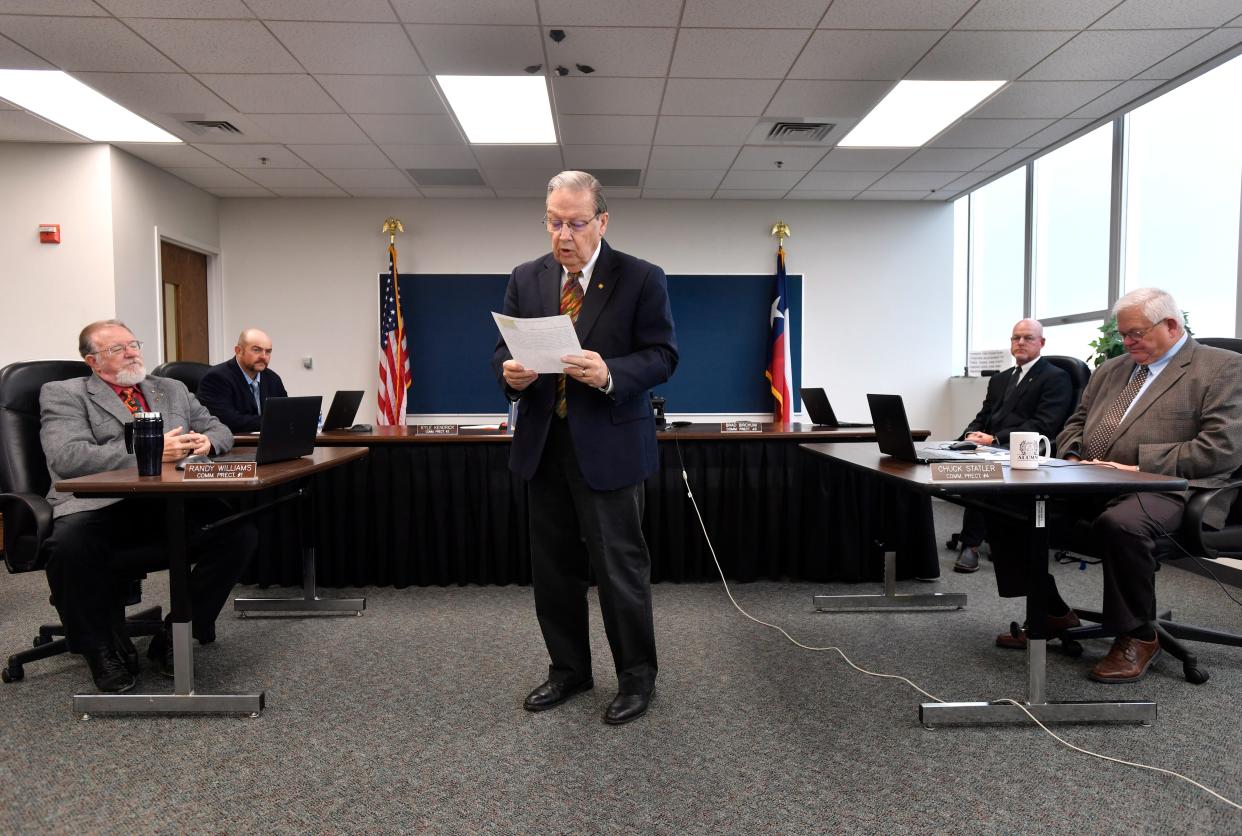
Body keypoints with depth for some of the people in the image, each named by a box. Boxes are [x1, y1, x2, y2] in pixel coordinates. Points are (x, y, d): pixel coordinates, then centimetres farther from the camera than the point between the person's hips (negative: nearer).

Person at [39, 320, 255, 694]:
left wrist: (205, 441, -2)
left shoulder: (173, 389, 23)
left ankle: (175, 635, -2)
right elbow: (67, 458, -10)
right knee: (71, 547, -37)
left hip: (172, 505, 4)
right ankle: (104, 649, -5)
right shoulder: (63, 394, 7)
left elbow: (220, 429, 24)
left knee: (240, 532, -22)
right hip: (101, 508, -4)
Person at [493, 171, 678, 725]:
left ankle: (636, 678, 24)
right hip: (543, 445, 5)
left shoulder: (641, 279, -5)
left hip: (609, 446, -4)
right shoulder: (526, 279, 7)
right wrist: (511, 371, -14)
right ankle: (568, 670, 33)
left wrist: (609, 374, -26)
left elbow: (663, 355, -8)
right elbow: (504, 347, 10)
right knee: (552, 567, 14)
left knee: (620, 567, 3)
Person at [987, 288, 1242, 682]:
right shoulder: (1111, 369, 22)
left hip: (1164, 488, -6)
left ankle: (1137, 636, -13)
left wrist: (1139, 468, -17)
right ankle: (1052, 612, 5)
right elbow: (1075, 425, 26)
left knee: (1120, 523, -39)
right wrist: (1074, 458, 3)